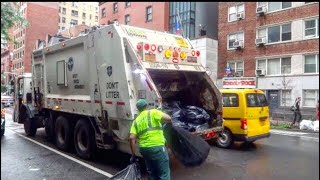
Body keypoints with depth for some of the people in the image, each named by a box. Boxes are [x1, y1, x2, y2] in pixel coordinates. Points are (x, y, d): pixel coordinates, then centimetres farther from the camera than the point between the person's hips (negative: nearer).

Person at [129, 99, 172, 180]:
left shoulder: (136, 121, 14)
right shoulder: (153, 112, 1)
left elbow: (132, 138, 4)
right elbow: (168, 118, -9)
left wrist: (133, 155, 9)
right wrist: (161, 119, 14)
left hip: (144, 149, 6)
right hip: (157, 147, -6)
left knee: (152, 173, 21)